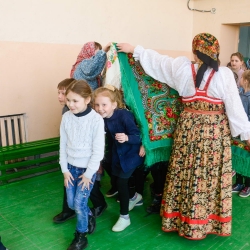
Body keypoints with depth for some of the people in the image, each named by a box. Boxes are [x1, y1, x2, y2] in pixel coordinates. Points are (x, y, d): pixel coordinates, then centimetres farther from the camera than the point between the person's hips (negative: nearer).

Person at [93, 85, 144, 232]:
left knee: (121, 181, -7)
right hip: (118, 153, 7)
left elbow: (138, 136, -30)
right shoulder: (103, 117, -13)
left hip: (131, 153, -7)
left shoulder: (124, 116, -31)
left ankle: (124, 216, 12)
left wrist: (126, 138, -47)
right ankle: (134, 197, 49)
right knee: (119, 178, 18)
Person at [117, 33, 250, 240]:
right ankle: (207, 221, 21)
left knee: (185, 172, 13)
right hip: (214, 130, -2)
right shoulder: (224, 74, -10)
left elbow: (156, 59, 8)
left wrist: (133, 49, 22)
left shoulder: (182, 68, -4)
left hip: (188, 126, 2)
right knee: (209, 175, 7)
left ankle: (179, 218, 28)